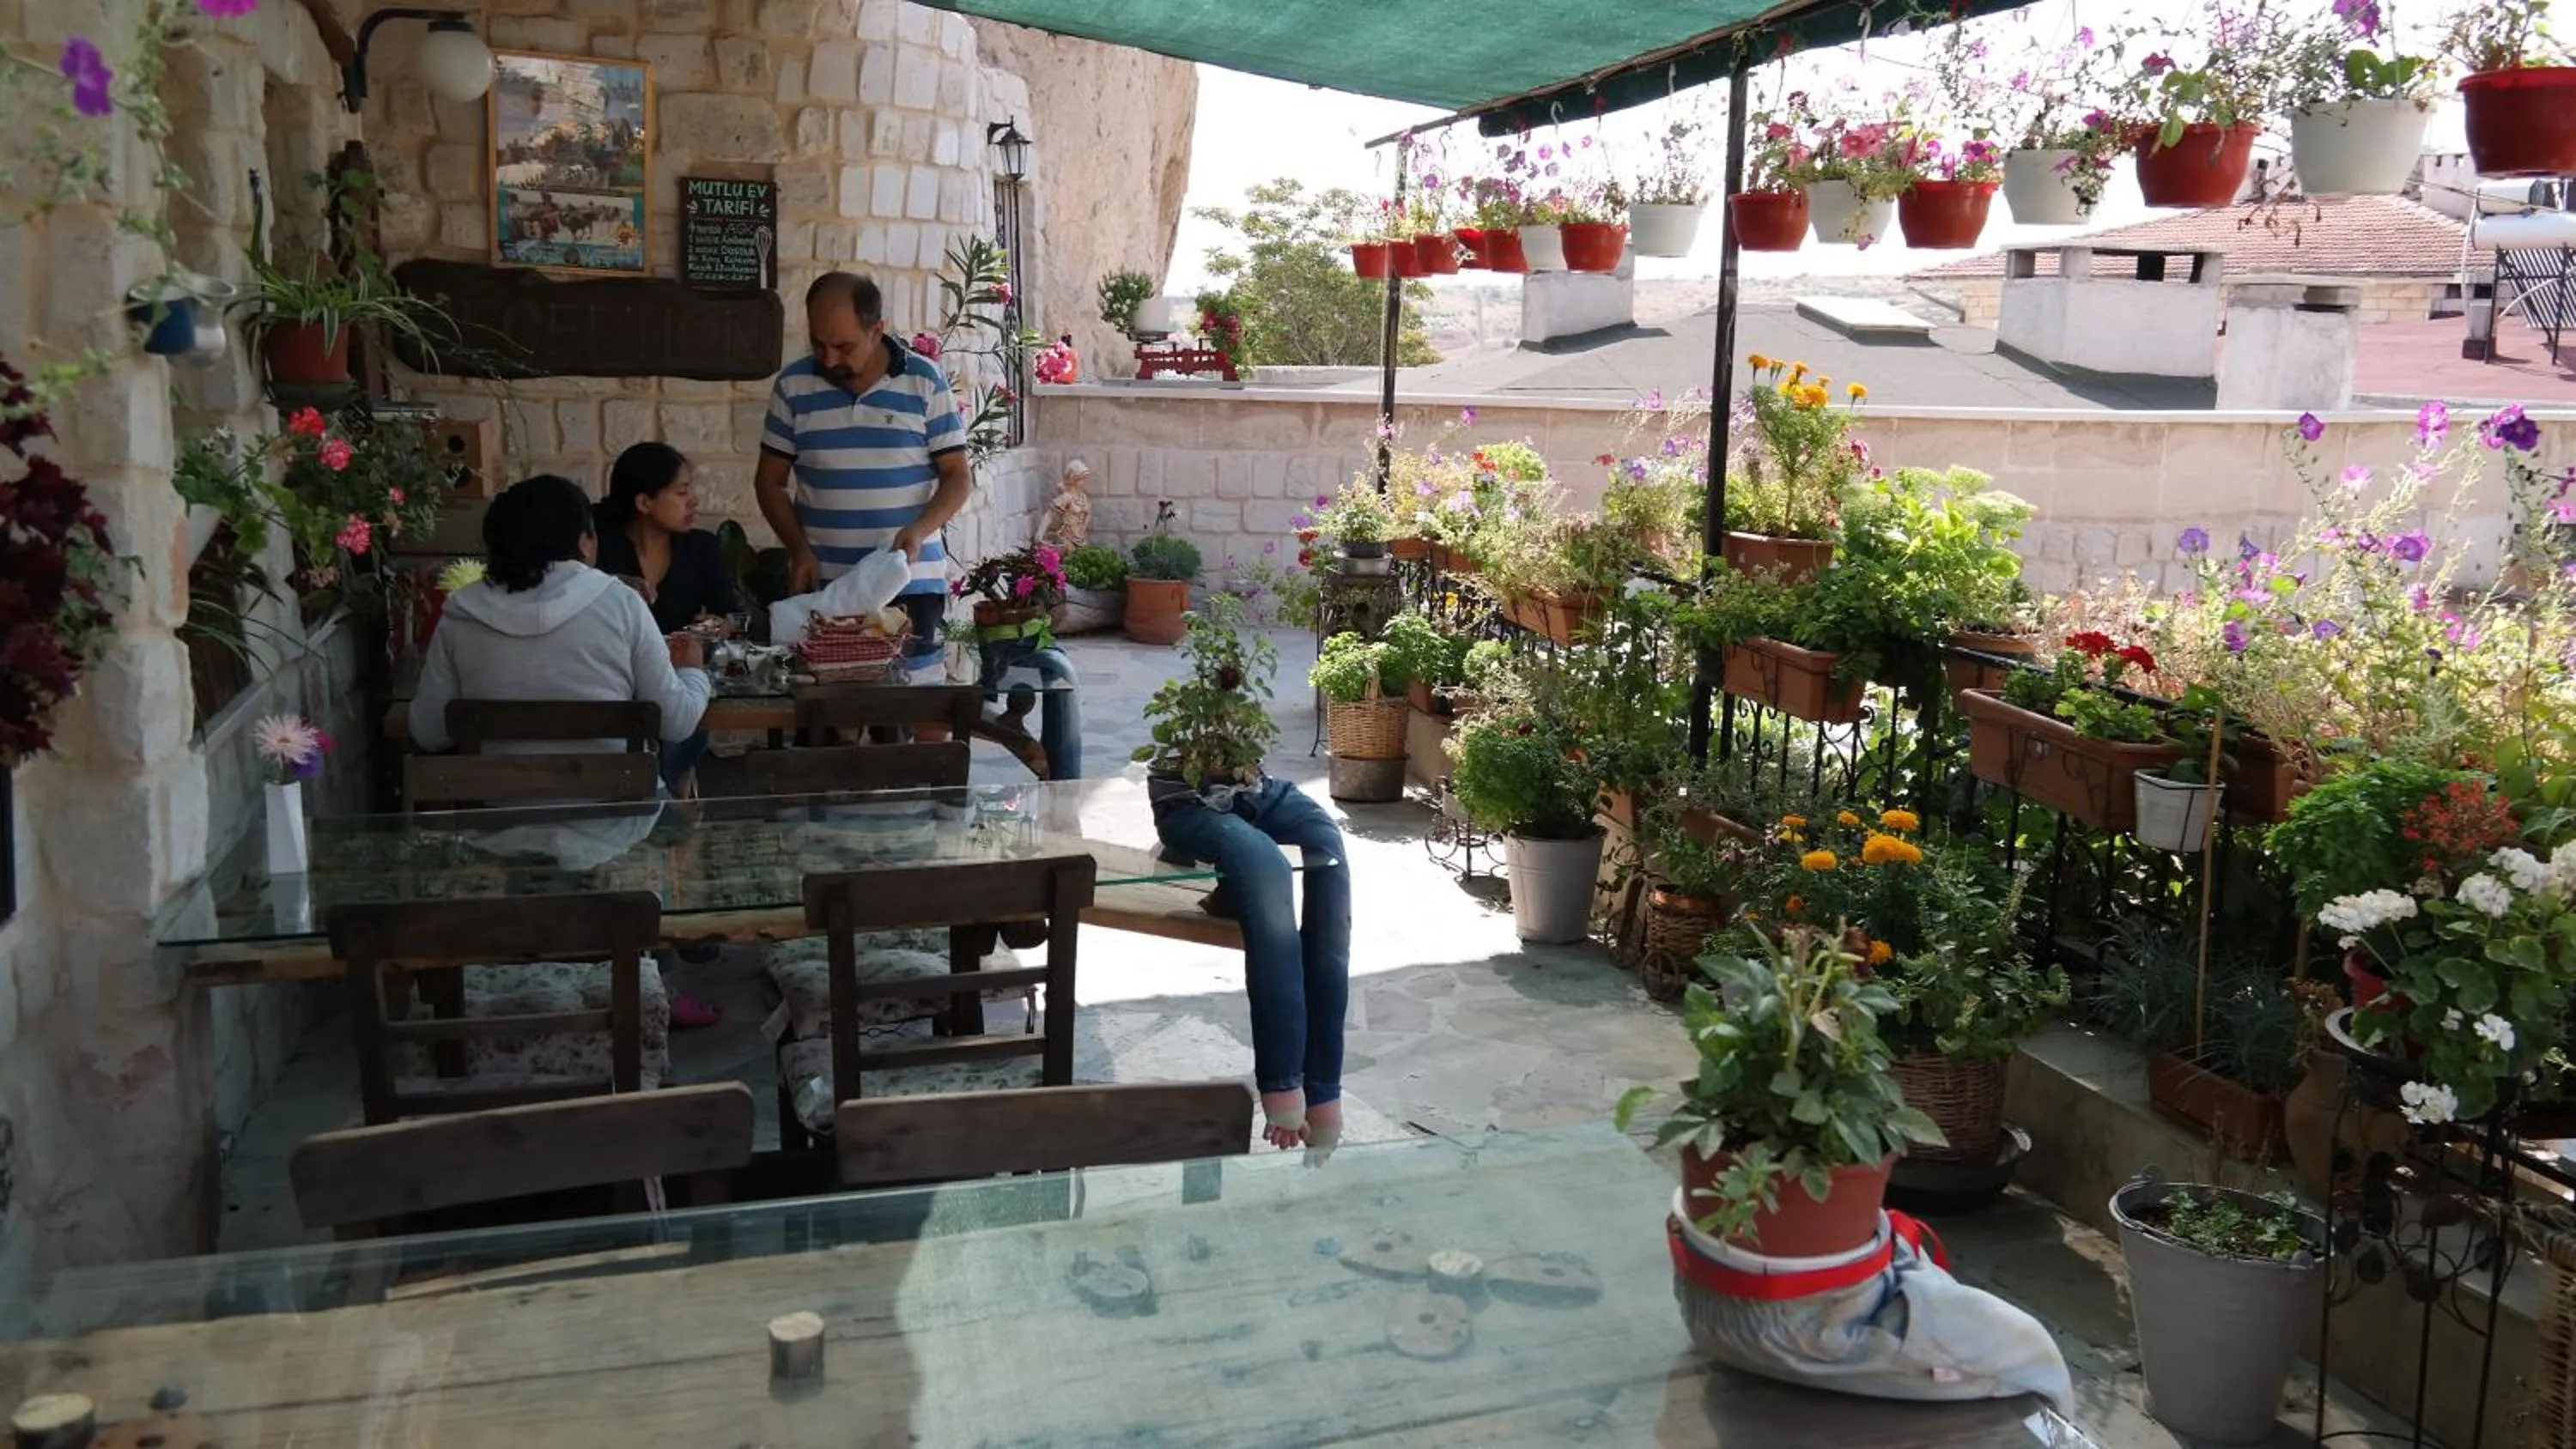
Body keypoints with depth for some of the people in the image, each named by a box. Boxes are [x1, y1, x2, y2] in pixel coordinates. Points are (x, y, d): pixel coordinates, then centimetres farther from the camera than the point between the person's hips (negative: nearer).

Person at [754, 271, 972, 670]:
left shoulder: (925, 381, -1)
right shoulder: (793, 385, 3)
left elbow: (958, 477, 1)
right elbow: (770, 480, 9)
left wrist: (919, 530, -17)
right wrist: (799, 549, -6)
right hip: (820, 585, 1)